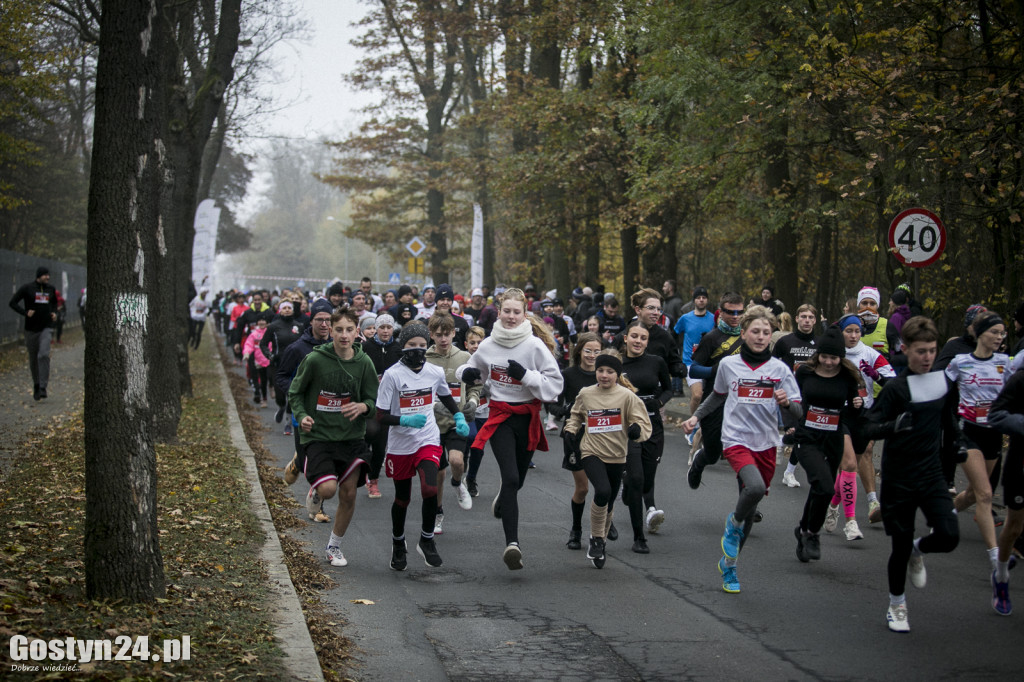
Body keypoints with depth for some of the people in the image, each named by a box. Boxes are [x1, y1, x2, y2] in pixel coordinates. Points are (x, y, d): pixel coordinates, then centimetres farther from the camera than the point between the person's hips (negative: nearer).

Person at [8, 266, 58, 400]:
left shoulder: (51, 290, 7)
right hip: (31, 328, -1)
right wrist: (25, 313, -16)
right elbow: (12, 302, -4)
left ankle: (43, 387, -21)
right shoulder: (27, 288, -4)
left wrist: (54, 313, 5)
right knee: (33, 359, 8)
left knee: (44, 355, -19)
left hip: (46, 328, 1)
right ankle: (36, 386, 28)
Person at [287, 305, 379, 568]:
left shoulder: (364, 363, -1)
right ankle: (315, 491, 18)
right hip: (319, 436, -3)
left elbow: (374, 403, 5)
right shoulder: (315, 360, -9)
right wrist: (301, 416, -14)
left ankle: (334, 547, 25)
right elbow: (294, 393, 4)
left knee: (348, 495, 4)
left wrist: (363, 406, -18)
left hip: (352, 437, 3)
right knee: (328, 488, -21)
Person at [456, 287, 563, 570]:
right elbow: (475, 371, 19)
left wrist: (525, 374, -22)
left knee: (517, 479, 14)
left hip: (528, 417, 0)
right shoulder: (488, 345, 0)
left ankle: (502, 498, 53)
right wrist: (466, 373, -5)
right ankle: (512, 543, -22)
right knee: (511, 477, -18)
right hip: (500, 416, 0)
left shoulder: (535, 345, -9)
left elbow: (555, 383, -10)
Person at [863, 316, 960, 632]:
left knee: (949, 536, -12)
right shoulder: (895, 387, -14)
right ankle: (896, 605, 25)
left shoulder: (943, 381, 3)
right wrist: (894, 425, -37)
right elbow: (869, 428, -20)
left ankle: (918, 550, 23)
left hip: (932, 474, 4)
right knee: (901, 544, 2)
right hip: (898, 478, -4)